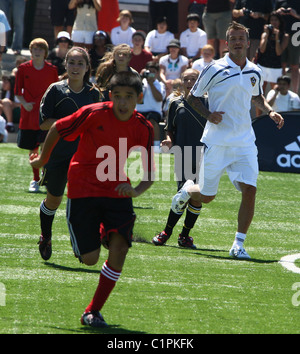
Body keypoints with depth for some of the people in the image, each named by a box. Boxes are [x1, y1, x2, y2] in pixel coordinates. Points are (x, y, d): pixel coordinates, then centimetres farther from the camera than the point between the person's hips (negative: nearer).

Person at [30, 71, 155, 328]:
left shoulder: (143, 128, -7)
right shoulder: (94, 114, -16)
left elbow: (150, 173, -5)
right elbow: (57, 129, -1)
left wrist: (136, 190, -26)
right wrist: (43, 159, 13)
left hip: (117, 191, 2)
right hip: (83, 189, -2)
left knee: (119, 249, -16)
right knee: (90, 258, -6)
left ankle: (93, 311, 0)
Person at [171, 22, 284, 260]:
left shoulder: (255, 72, 7)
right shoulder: (215, 70, -7)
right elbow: (192, 97, 2)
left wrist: (270, 111, 8)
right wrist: (209, 114, -15)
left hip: (244, 142, 3)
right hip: (216, 142, -3)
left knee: (250, 190, -14)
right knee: (206, 196, 4)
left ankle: (238, 245, -4)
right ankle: (187, 190, 42)